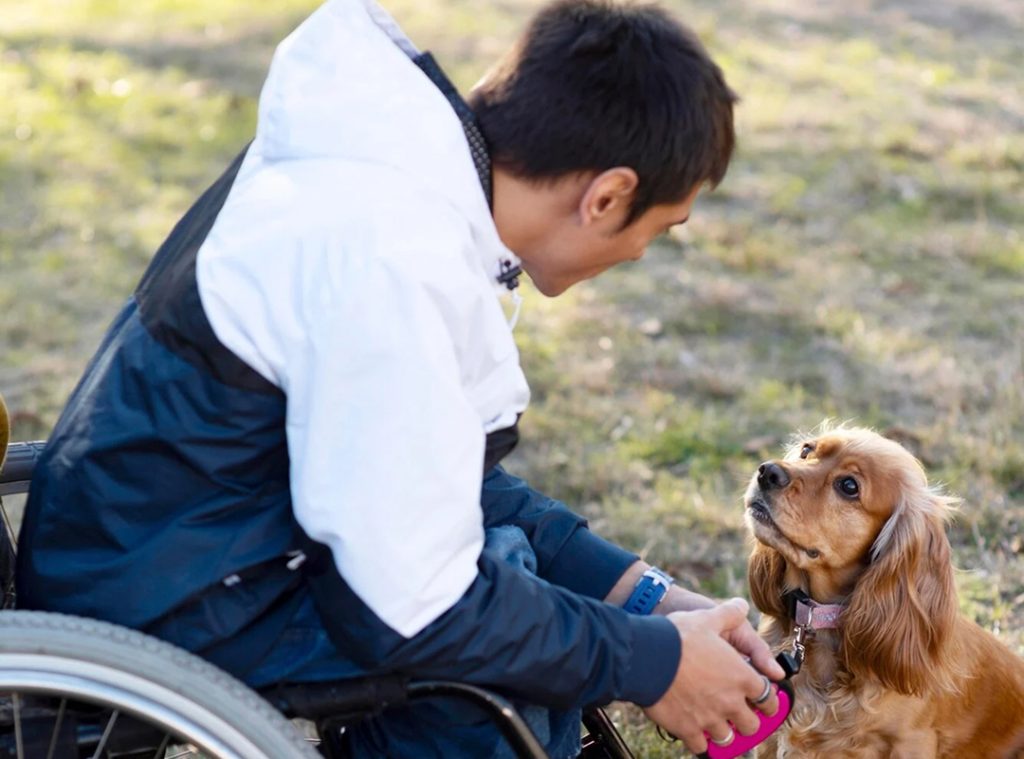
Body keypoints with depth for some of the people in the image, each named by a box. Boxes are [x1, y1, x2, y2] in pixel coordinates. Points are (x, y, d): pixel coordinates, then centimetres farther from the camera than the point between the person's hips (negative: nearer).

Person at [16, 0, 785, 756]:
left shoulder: (419, 162, -2)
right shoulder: (395, 263, -30)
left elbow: (454, 469, 8)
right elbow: (410, 614, -24)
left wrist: (642, 594, 3)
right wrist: (653, 662, -13)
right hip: (161, 606, -9)